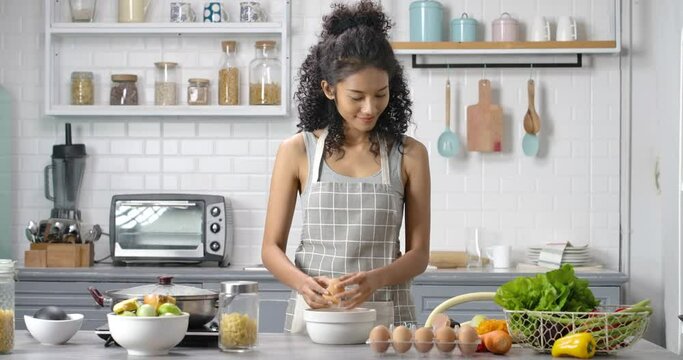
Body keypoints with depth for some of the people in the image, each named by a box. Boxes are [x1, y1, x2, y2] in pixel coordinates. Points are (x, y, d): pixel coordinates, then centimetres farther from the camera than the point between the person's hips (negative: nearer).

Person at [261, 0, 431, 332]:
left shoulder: (409, 155, 4)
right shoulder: (296, 151, 3)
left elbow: (419, 252, 3)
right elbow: (272, 247, 4)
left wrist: (375, 279, -16)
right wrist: (303, 282, -17)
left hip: (386, 314, 0)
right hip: (313, 311, 0)